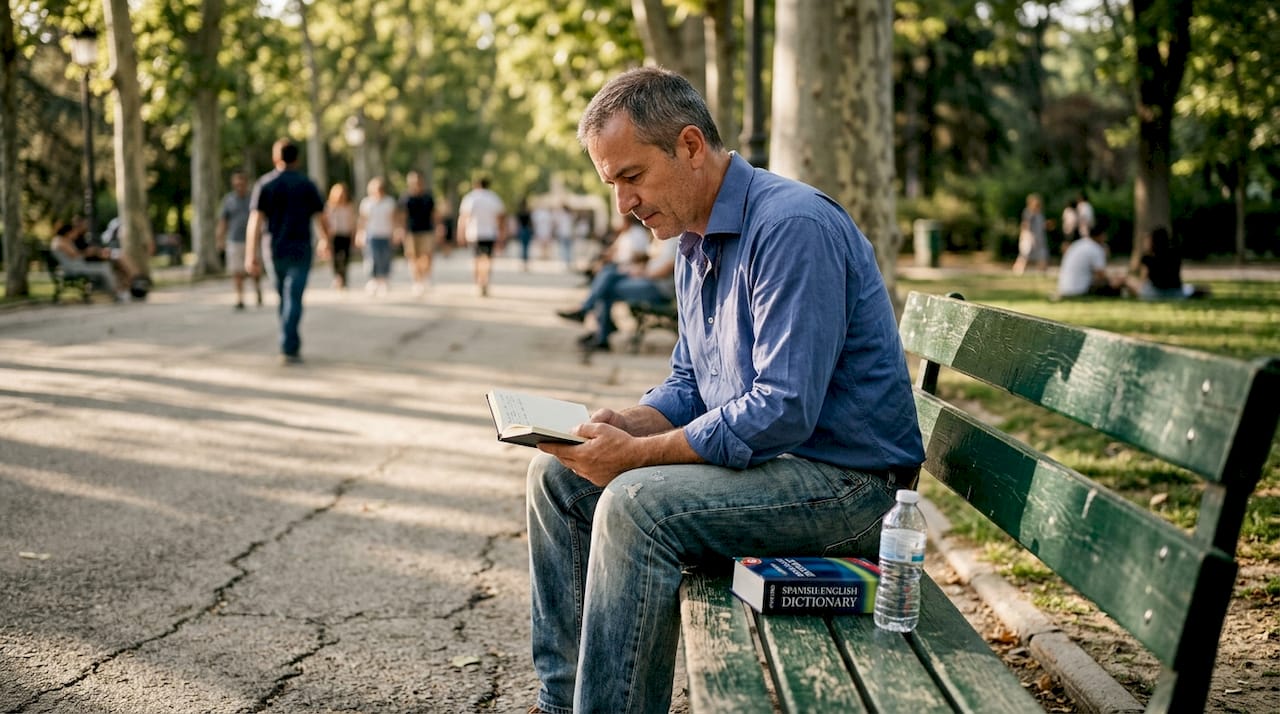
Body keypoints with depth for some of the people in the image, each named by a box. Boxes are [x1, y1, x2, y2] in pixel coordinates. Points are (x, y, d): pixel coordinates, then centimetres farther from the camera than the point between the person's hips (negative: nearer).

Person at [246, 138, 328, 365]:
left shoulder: (264, 184, 0)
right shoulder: (307, 185, -1)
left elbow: (255, 221, -9)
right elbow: (322, 218, 2)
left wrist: (251, 255, -11)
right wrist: (326, 241, 21)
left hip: (275, 250, 2)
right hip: (300, 250, -2)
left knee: (284, 298, 19)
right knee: (293, 300, -5)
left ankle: (292, 344, 27)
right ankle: (288, 349, -15)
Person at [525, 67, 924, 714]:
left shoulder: (792, 226, -21)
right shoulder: (695, 240, 10)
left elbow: (784, 410, -27)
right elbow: (689, 386, 17)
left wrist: (640, 453, -24)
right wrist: (626, 424, -4)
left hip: (848, 478, -10)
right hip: (756, 453, 10)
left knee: (635, 504, -29)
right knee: (558, 476, 7)